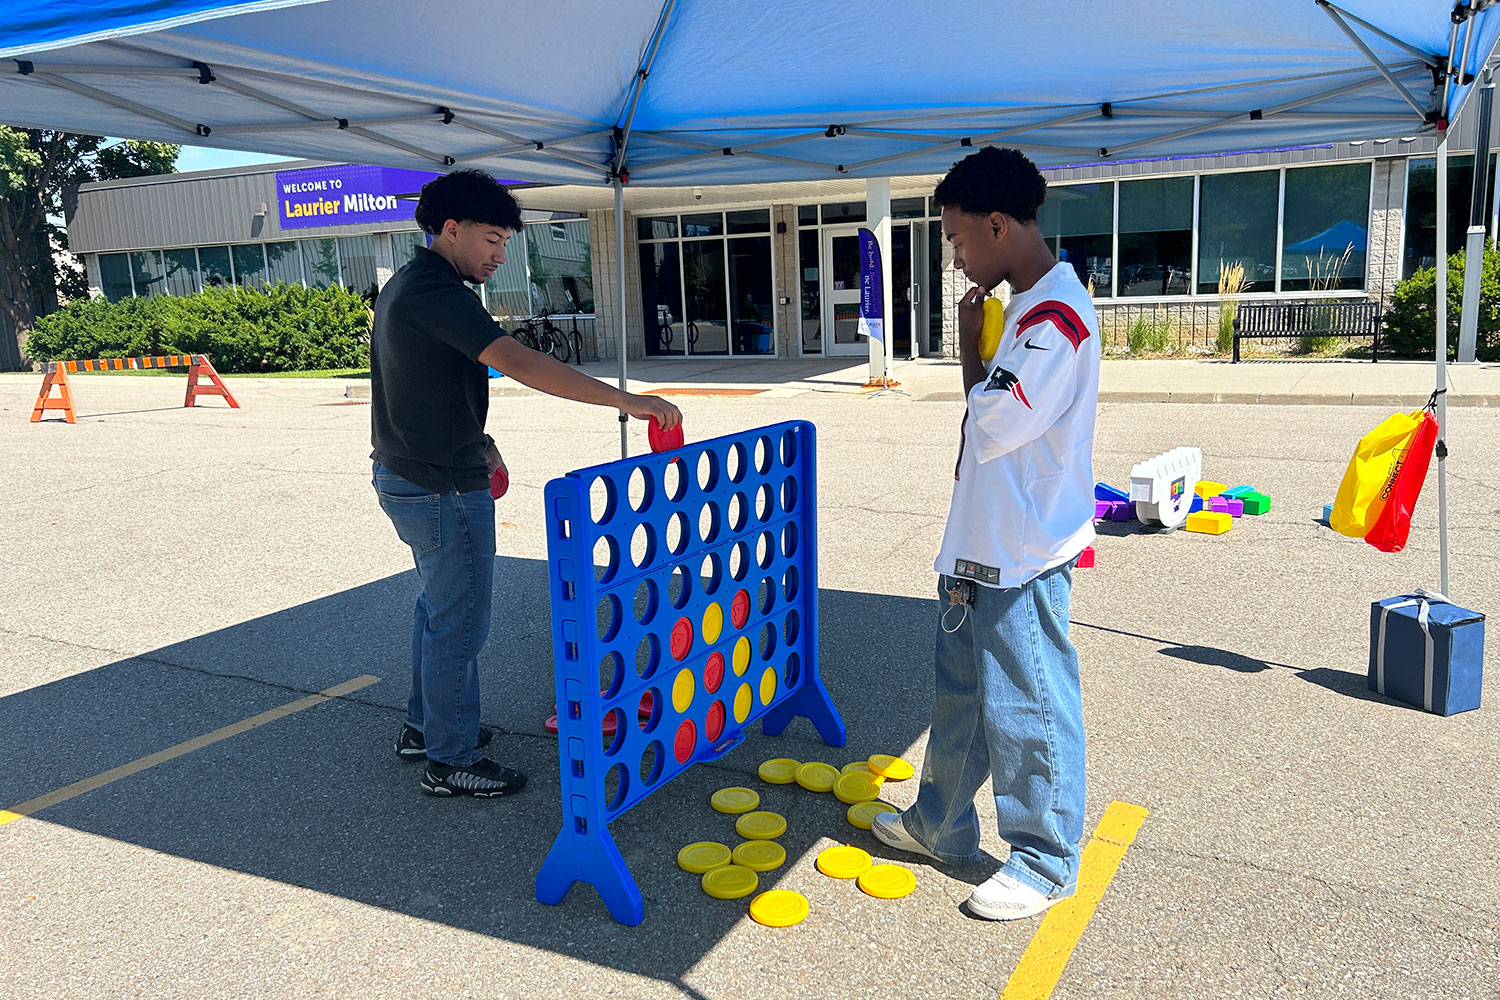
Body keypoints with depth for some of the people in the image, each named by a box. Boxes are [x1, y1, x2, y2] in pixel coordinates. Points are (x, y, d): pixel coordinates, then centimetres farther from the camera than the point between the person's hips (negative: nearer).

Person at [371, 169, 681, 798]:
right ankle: (452, 761, 14)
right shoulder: (436, 292, -21)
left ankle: (424, 726, 37)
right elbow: (519, 363, -33)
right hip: (443, 487, -11)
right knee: (459, 622, 1)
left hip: (403, 476, 11)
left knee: (438, 604, 23)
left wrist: (471, 440, 15)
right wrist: (627, 401, -36)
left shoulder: (404, 286, 12)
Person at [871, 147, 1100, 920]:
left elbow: (994, 425, -21)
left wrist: (970, 342, -10)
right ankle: (941, 825, 37)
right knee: (959, 690, 20)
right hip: (981, 545, 10)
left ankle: (1046, 863, 21)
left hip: (1021, 558, -10)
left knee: (1027, 710, 4)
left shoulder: (1058, 315, -20)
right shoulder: (1027, 307, 12)